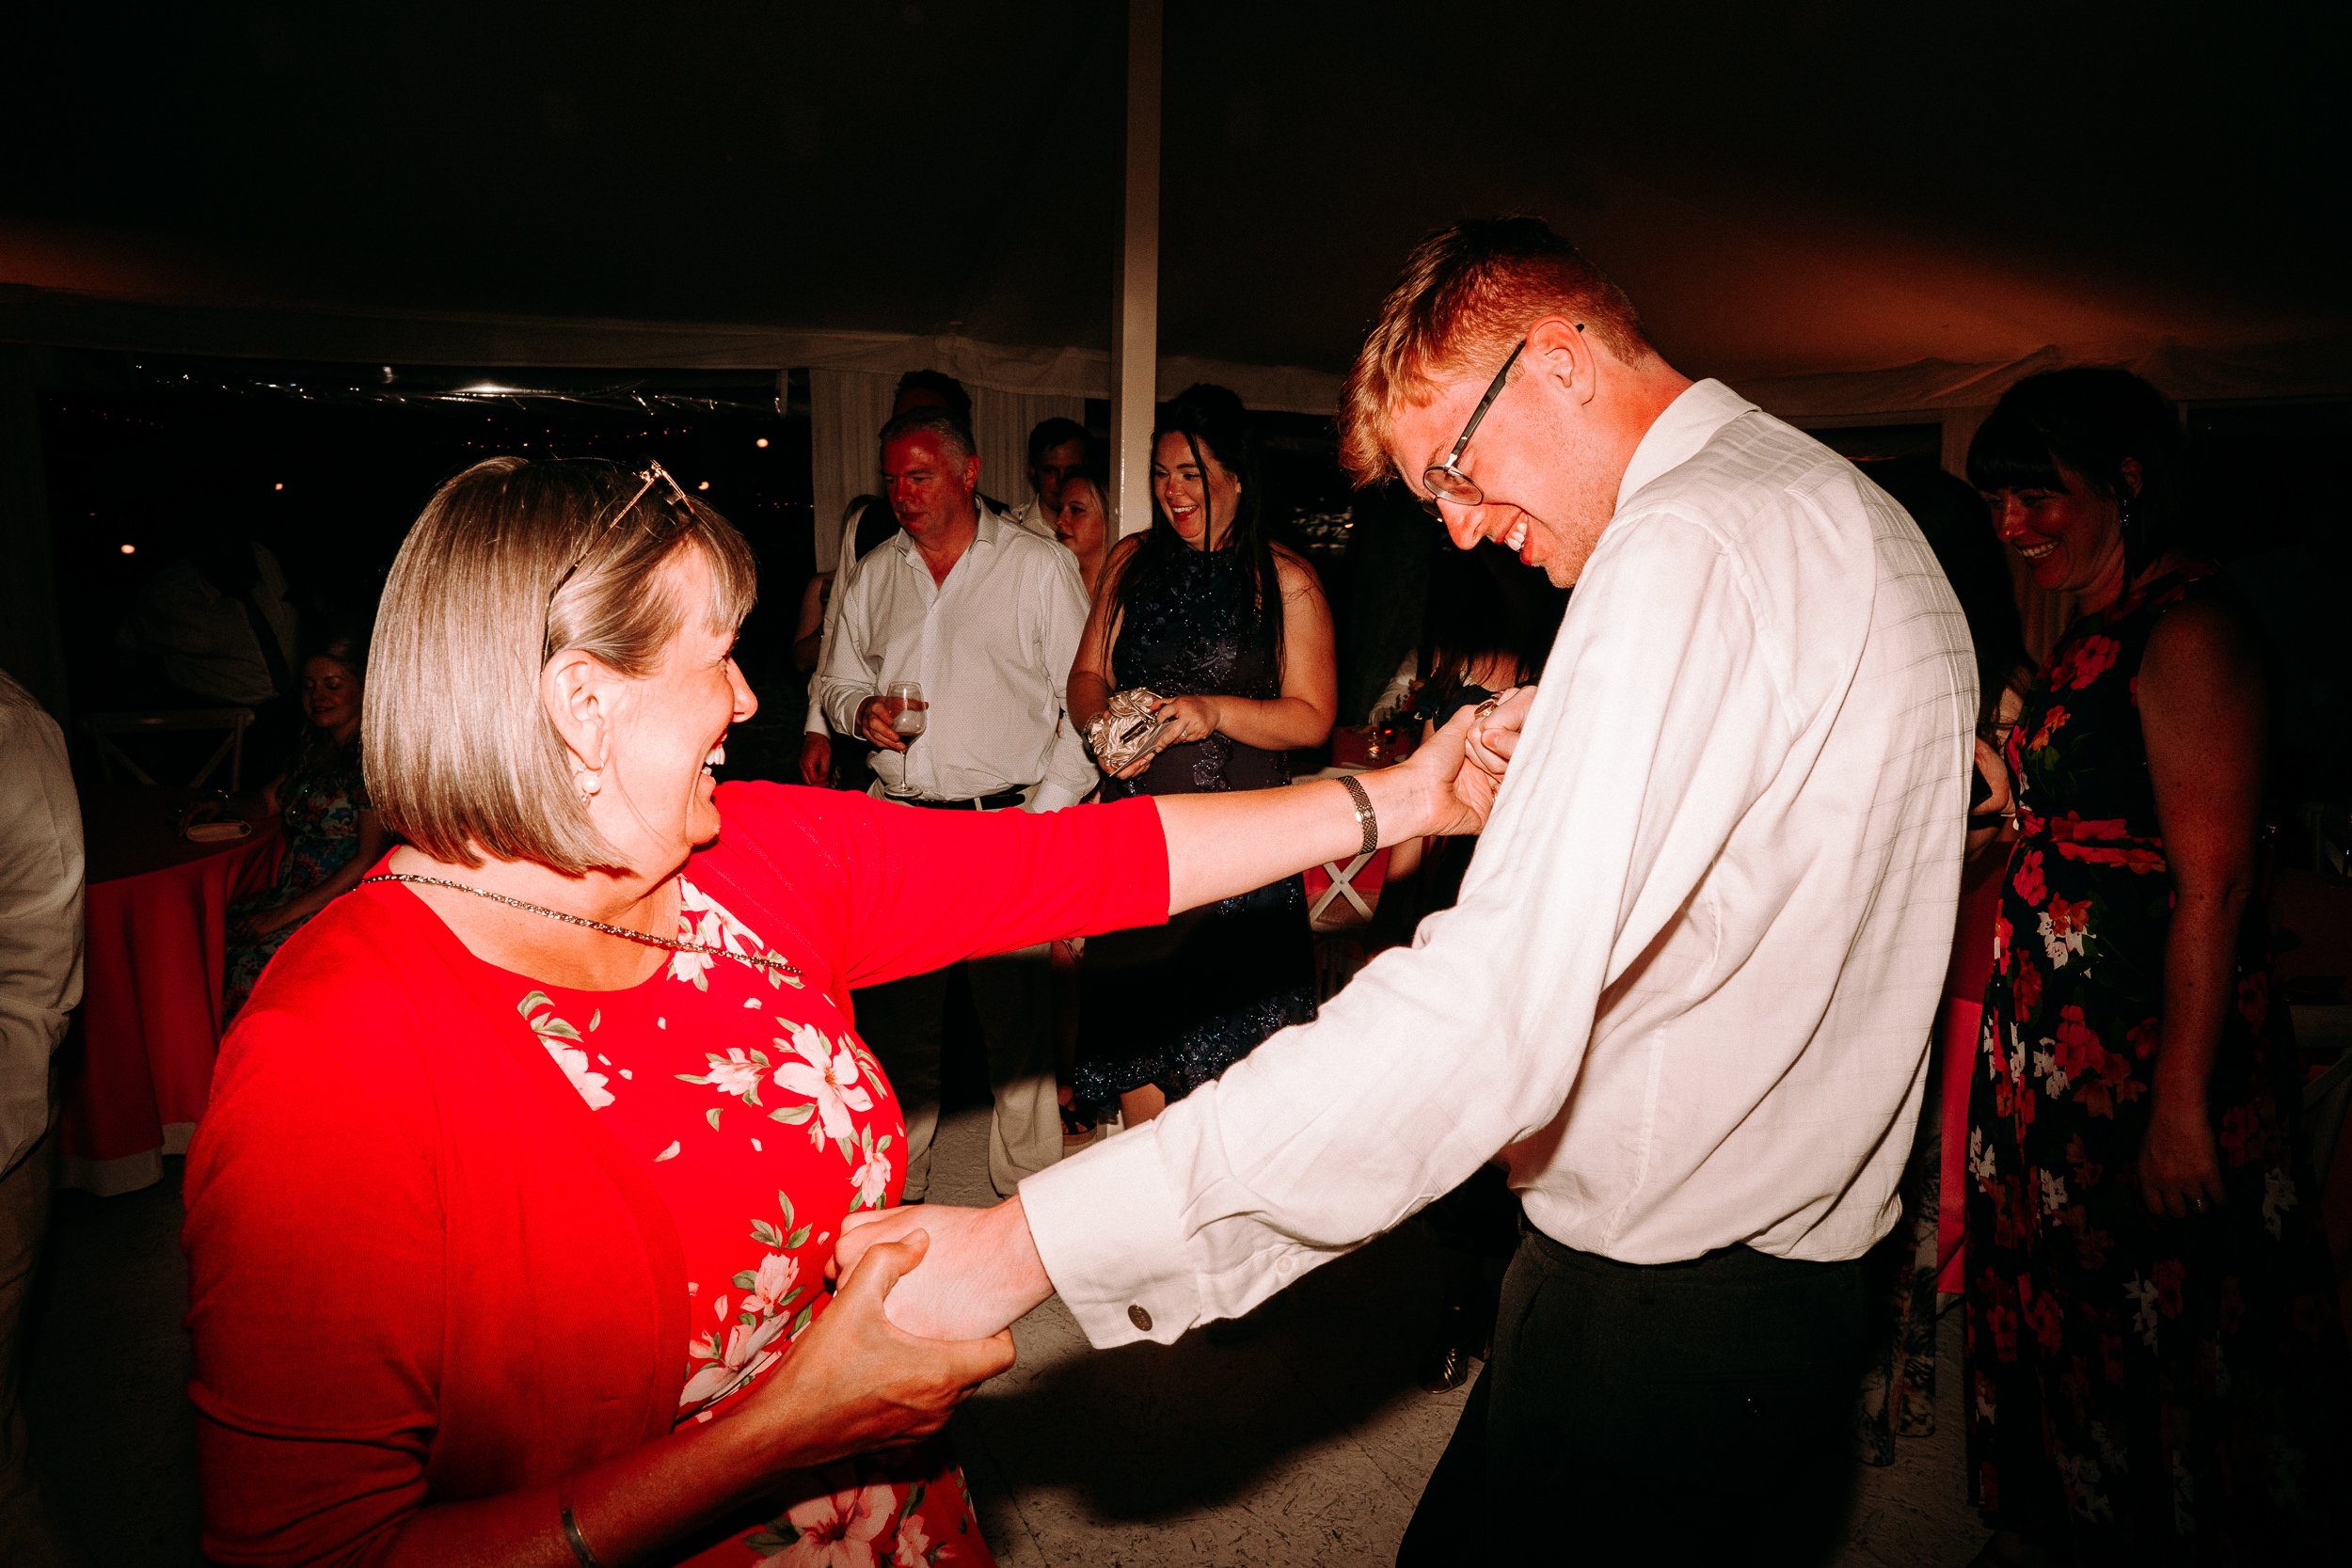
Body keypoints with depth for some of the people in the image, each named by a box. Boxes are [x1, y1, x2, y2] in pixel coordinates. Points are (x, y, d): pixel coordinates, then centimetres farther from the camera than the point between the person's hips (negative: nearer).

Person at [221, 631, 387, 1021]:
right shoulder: (315, 747, 14)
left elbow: (369, 860, -16)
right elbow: (269, 802, 31)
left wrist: (283, 915, -15)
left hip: (343, 906, -8)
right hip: (288, 894, 8)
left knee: (251, 969, -26)